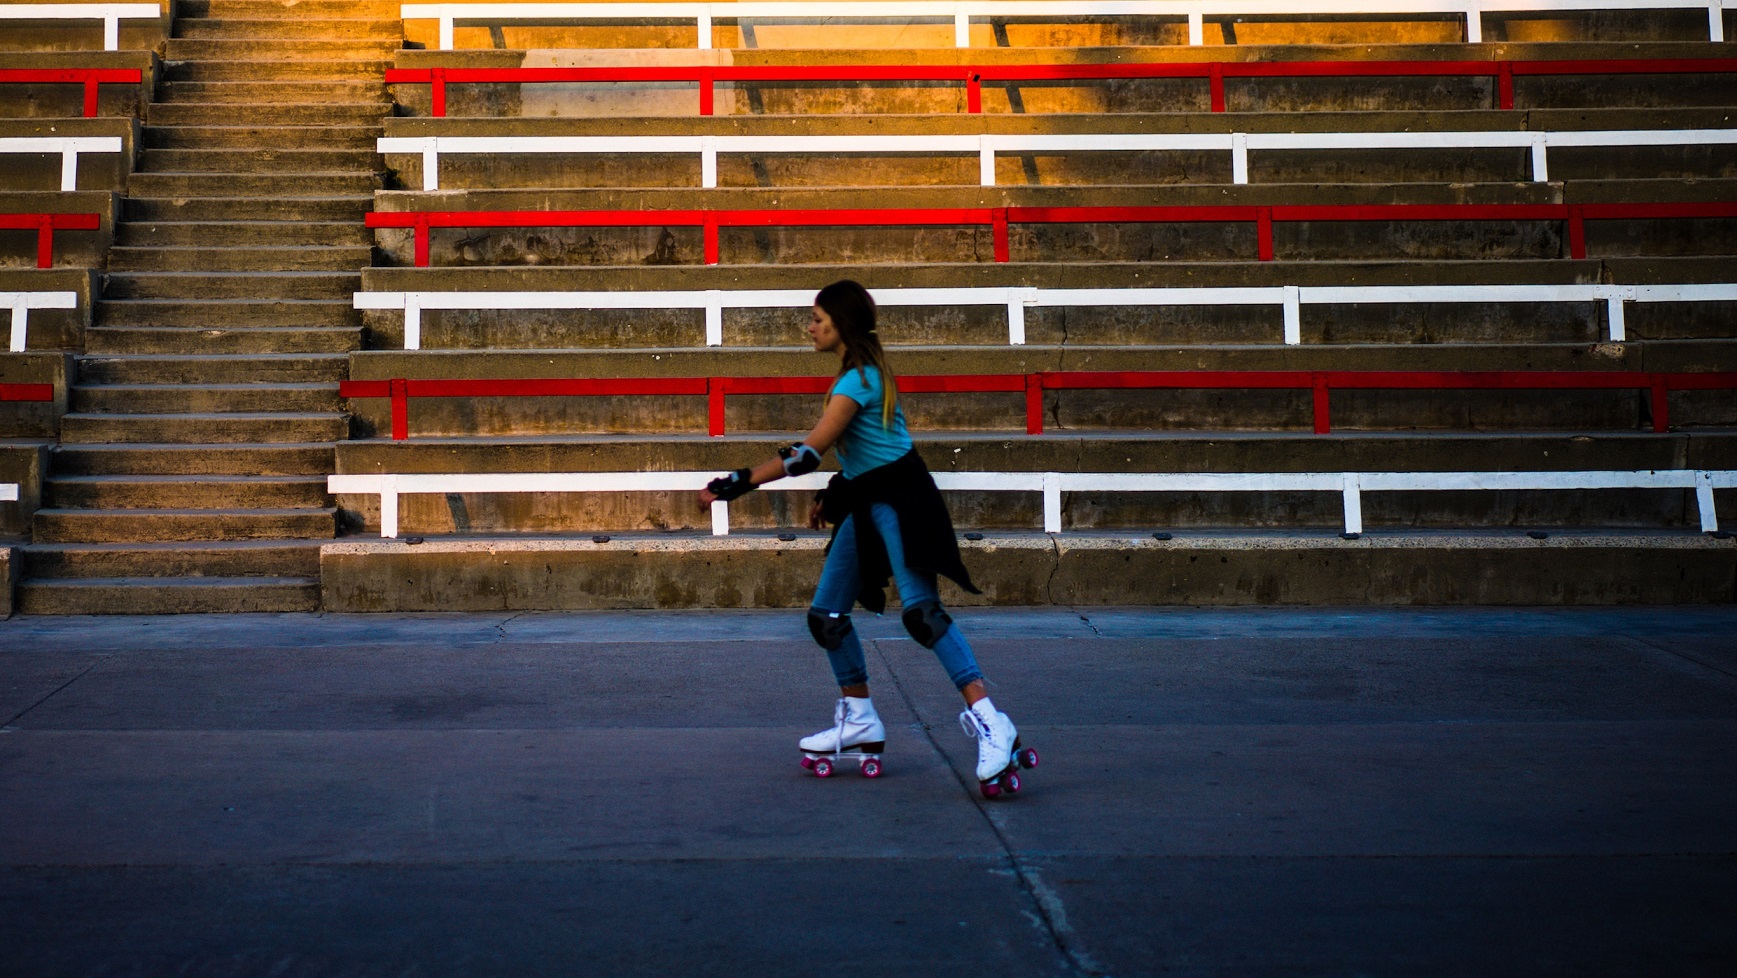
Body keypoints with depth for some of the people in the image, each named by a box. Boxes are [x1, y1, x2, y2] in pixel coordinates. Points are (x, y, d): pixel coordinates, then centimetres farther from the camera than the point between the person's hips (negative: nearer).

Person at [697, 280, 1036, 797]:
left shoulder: (858, 379, -17)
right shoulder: (860, 371, 12)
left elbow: (807, 453, -23)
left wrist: (740, 483, -23)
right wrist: (833, 492, 21)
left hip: (898, 498, -10)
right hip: (864, 502, 10)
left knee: (921, 610, -22)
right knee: (826, 615, 10)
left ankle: (991, 726, -26)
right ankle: (860, 723, 21)